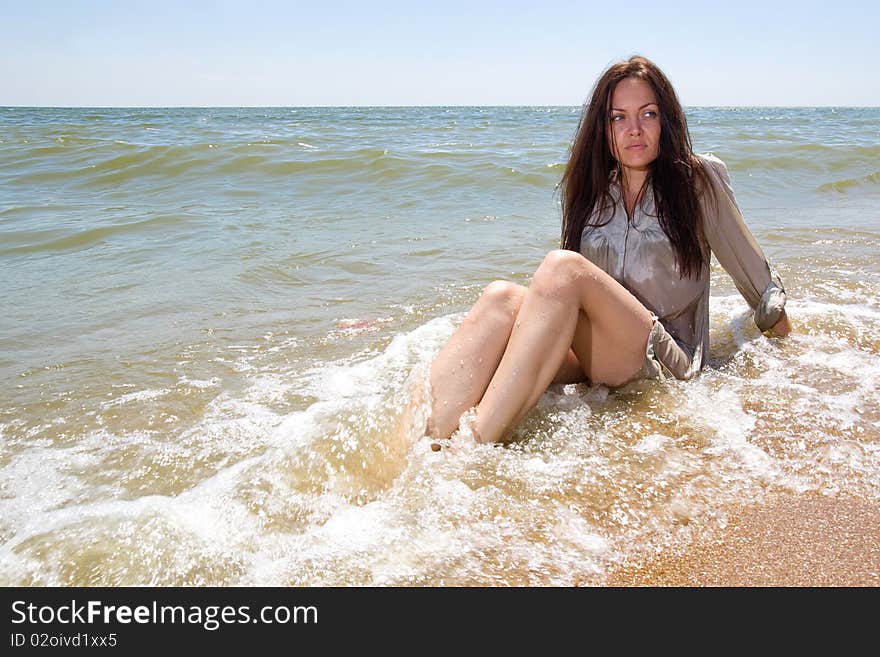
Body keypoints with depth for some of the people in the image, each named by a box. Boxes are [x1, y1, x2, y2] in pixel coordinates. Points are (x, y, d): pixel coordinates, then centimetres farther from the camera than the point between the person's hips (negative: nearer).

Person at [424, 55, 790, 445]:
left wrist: (782, 336, 21)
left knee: (563, 267, -31)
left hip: (668, 362, -4)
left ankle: (473, 445, -46)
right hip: (590, 360, 4)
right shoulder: (591, 190, 17)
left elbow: (753, 272, 15)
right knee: (501, 296, -27)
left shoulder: (699, 179, 7)